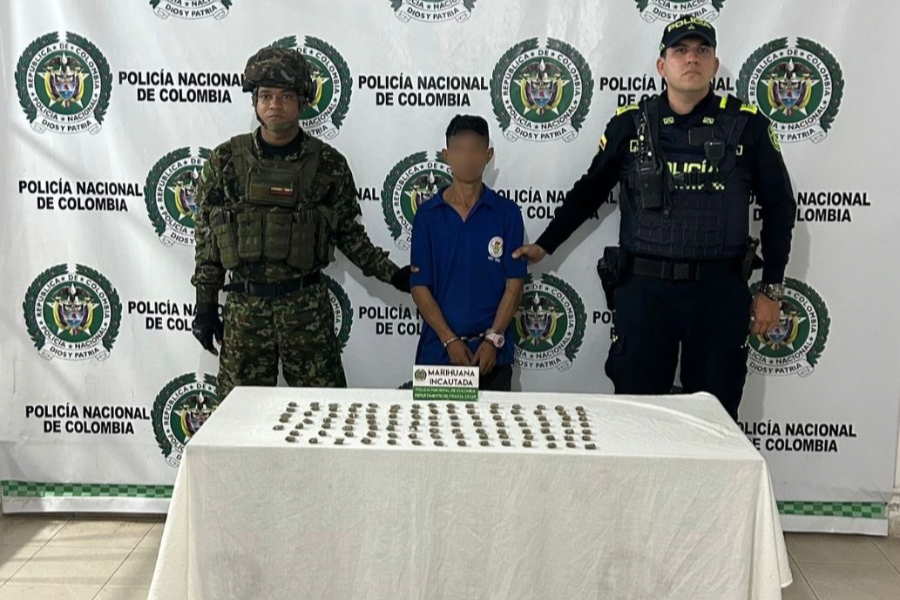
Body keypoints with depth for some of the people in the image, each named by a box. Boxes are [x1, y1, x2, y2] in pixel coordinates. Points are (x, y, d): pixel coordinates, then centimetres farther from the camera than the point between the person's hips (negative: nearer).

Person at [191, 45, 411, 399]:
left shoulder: (328, 164, 0)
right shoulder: (226, 161, 1)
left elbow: (349, 233, 8)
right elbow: (206, 236, 6)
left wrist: (393, 275, 0)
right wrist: (205, 306, 5)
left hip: (306, 305, 0)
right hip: (244, 305, 1)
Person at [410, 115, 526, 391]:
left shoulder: (507, 213, 0)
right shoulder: (428, 214, 0)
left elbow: (514, 283, -1)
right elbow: (419, 285, -2)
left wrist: (493, 340, -11)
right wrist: (449, 340, -11)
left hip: (491, 351, 0)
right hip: (438, 349, 0)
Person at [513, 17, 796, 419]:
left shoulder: (747, 125, 2)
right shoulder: (630, 125, 4)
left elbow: (779, 208, 8)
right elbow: (589, 191, 16)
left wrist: (772, 289, 6)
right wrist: (544, 245, 18)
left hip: (720, 291, 0)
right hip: (644, 288, 1)